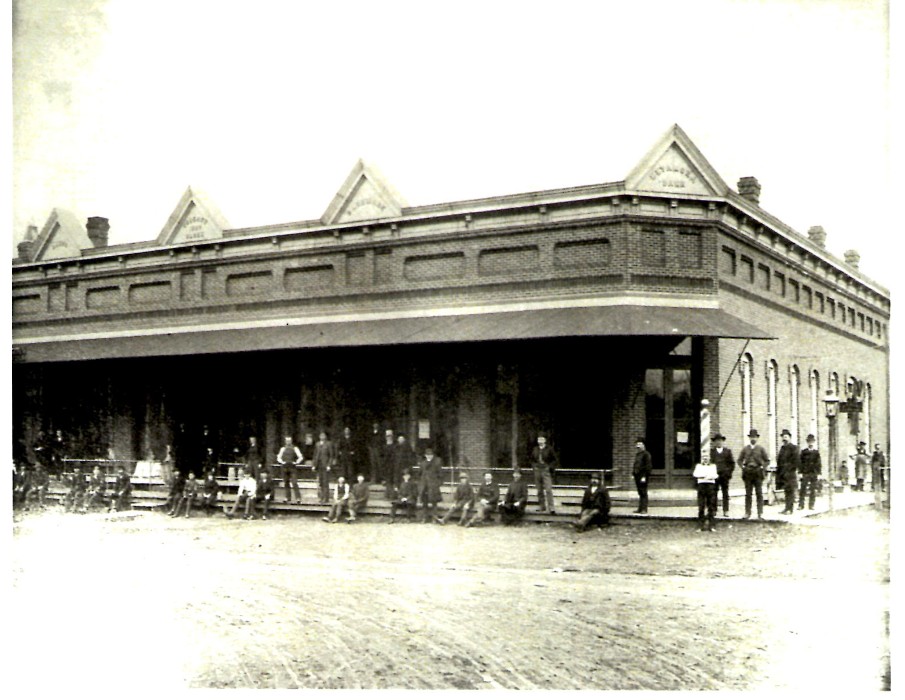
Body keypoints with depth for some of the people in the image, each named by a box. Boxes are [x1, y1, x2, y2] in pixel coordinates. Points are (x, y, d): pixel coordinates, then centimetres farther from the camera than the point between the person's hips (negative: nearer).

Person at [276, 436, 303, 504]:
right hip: (285, 467, 4)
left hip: (292, 467, -4)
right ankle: (288, 497, 14)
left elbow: (300, 457, 0)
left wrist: (296, 462, -11)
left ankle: (298, 498, -11)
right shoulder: (283, 449, 11)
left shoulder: (294, 448, 1)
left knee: (294, 483, -11)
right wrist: (282, 462, -3)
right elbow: (278, 457, 14)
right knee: (286, 483, 6)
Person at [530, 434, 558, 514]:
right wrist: (534, 466, 10)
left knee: (548, 490, -13)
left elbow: (556, 460, 1)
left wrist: (551, 467, -7)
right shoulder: (535, 450, 11)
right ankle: (541, 507, 15)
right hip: (537, 471, 5)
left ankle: (551, 508, -13)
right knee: (539, 491, 7)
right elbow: (532, 459, 25)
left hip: (546, 471, -5)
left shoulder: (549, 449, -2)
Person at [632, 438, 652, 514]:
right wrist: (633, 473, 17)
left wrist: (644, 476, -18)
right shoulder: (637, 454, 19)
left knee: (643, 493, -7)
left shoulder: (646, 454, -9)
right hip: (637, 476, 8)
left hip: (642, 477, -8)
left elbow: (648, 466, -14)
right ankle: (640, 508, 14)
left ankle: (644, 509, -5)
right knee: (640, 493, 11)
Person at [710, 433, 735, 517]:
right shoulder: (711, 451, 8)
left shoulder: (728, 451, 11)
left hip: (725, 475, 1)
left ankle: (726, 511, 4)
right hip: (714, 475, -1)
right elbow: (709, 462, 5)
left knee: (725, 494, 1)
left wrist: (729, 473, 1)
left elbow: (732, 463, 11)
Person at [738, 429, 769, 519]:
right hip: (747, 473, 1)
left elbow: (767, 460, 8)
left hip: (758, 473, -1)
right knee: (748, 494, 2)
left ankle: (760, 514, 0)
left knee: (759, 494, -2)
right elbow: (740, 460, 15)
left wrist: (762, 468, -3)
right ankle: (747, 513, 7)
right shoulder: (745, 449, 8)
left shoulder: (761, 448, 5)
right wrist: (743, 467, 2)